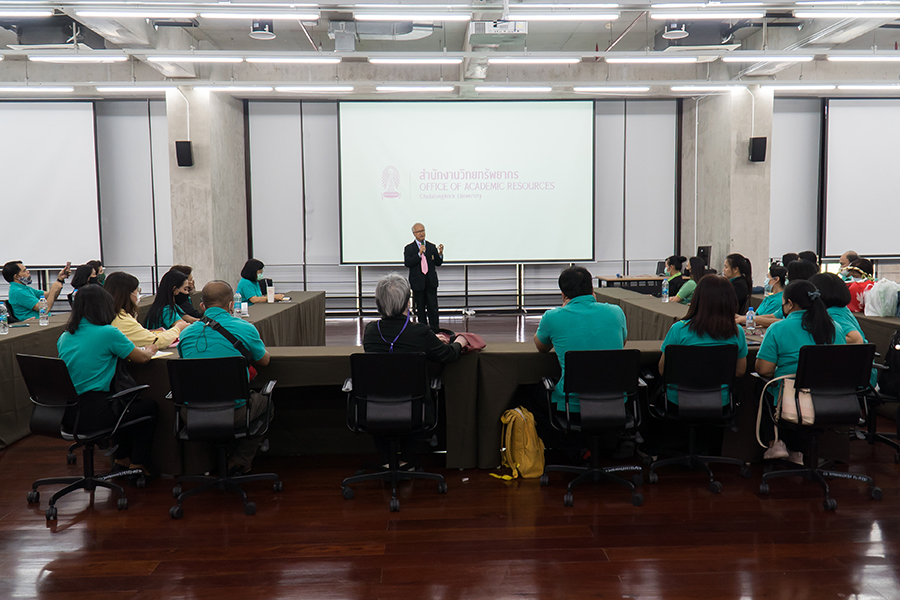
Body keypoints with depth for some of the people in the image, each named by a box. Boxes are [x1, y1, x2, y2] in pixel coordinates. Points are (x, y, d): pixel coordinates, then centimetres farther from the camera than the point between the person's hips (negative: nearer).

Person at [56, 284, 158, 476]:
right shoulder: (108, 333, -12)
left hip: (66, 413, 8)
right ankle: (137, 465, 22)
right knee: (149, 406, 16)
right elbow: (141, 357, 0)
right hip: (92, 413, -8)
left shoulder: (64, 337, 9)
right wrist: (150, 350, 23)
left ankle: (122, 460, 36)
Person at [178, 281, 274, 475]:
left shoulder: (187, 333, 2)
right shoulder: (245, 329, -8)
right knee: (266, 404, 27)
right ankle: (238, 463, 19)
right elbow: (263, 361, 10)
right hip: (235, 412, -4)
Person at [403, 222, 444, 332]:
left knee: (433, 307, -3)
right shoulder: (409, 248, 2)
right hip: (418, 282, -1)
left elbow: (438, 263, 6)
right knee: (420, 309, 7)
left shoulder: (432, 247, 8)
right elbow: (407, 263, -13)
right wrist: (419, 253, -22)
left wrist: (440, 253, -14)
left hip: (431, 282, 1)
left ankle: (435, 330, 2)